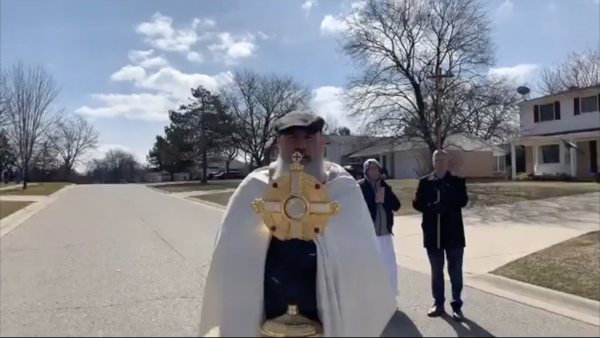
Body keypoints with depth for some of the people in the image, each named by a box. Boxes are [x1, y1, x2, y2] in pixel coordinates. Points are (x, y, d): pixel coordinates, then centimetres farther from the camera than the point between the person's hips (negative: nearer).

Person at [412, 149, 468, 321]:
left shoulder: (457, 181, 2)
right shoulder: (425, 181, 4)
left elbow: (463, 201, -12)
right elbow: (417, 203, -3)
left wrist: (444, 204, -24)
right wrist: (431, 207, -21)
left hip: (453, 232, -1)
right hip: (433, 233, 1)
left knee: (455, 271, 6)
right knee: (436, 271, 12)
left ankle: (457, 305, 19)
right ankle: (438, 304, 24)